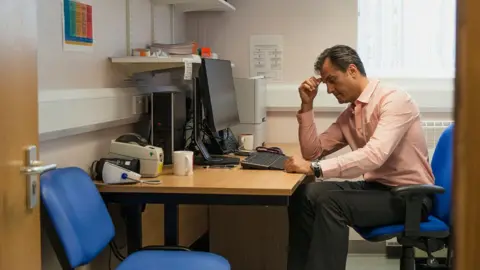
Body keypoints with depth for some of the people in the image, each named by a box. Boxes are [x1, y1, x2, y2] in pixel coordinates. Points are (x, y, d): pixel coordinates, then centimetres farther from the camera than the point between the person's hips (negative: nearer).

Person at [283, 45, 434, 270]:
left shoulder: (394, 100, -16)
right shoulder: (349, 115, 10)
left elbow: (374, 155, -29)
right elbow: (313, 151, 13)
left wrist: (315, 168, -32)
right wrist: (307, 105, 2)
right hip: (375, 187, 8)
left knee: (331, 201, -28)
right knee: (304, 195, -12)